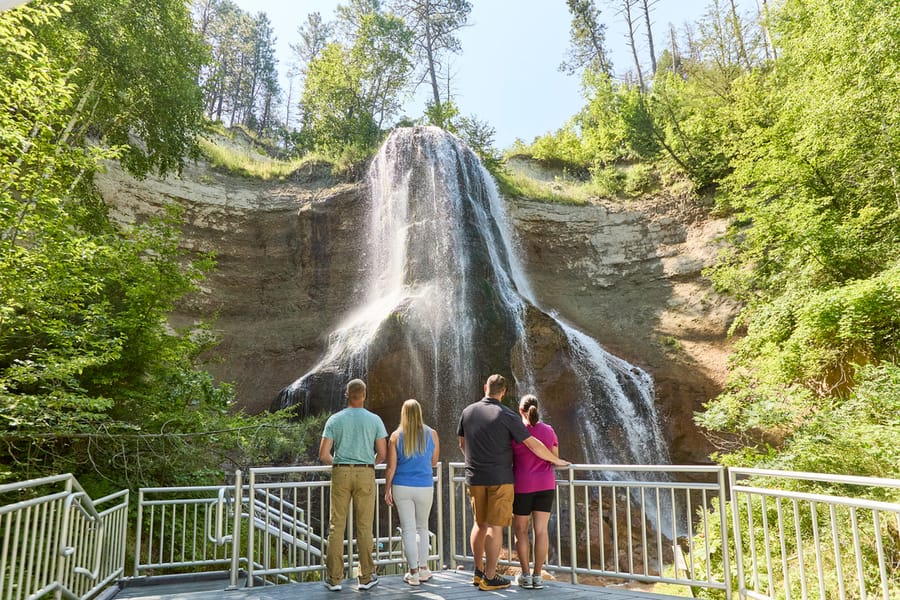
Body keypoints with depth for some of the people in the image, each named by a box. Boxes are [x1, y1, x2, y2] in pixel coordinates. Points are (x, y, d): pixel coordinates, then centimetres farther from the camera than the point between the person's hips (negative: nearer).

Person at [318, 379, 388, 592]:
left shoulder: (334, 420, -1)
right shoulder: (375, 420, -2)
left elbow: (323, 455, -3)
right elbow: (382, 454, -2)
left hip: (340, 474, 1)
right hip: (365, 475, 0)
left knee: (336, 526, 6)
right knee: (364, 527, 6)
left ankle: (334, 578, 9)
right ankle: (366, 577, 13)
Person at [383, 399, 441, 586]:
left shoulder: (396, 436, -5)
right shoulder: (432, 434, -2)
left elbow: (391, 467, -5)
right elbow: (433, 462, 9)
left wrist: (387, 490, 4)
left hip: (402, 488, -1)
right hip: (425, 488, 1)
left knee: (408, 529, 6)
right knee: (422, 528, 18)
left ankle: (413, 573, 9)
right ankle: (423, 569, 23)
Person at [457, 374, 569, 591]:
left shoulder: (468, 411, 3)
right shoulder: (507, 416, -10)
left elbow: (462, 444, 14)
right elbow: (533, 445, -11)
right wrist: (556, 460, 4)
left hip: (475, 477, 5)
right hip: (500, 478, -5)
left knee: (479, 523, 17)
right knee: (495, 526, 1)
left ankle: (478, 572, 22)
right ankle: (489, 578, 6)